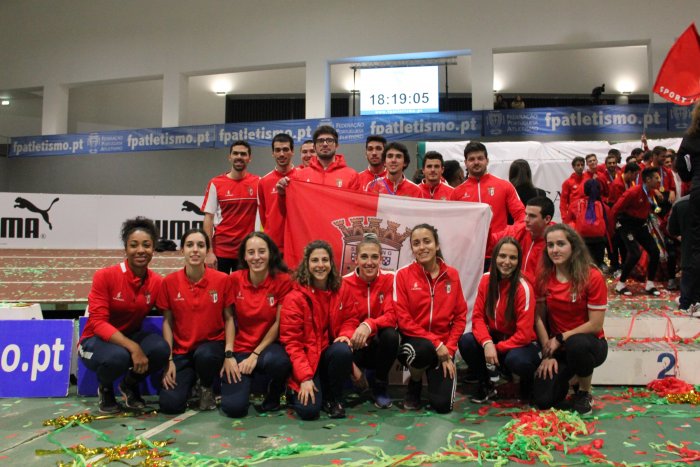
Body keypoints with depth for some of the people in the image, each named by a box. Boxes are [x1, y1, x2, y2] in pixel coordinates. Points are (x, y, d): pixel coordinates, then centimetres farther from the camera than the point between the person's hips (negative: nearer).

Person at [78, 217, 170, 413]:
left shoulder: (157, 282, -10)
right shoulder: (105, 276, -19)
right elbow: (98, 322, -22)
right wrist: (133, 347, -33)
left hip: (131, 336, 3)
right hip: (97, 340, -3)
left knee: (161, 348, -29)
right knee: (118, 356, -37)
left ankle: (130, 384, 6)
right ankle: (105, 388, 2)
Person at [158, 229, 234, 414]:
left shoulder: (222, 280, -8)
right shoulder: (169, 282, -5)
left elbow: (229, 318, -3)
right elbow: (167, 322, 1)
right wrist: (169, 359, -7)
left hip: (212, 344, -1)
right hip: (181, 350, 1)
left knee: (205, 355, -37)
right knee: (170, 404, -17)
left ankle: (206, 387, 0)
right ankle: (190, 377, 19)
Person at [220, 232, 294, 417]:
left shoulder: (282, 280, -10)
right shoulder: (235, 280, -5)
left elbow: (279, 323, -9)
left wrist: (255, 355, -13)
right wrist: (229, 356, -9)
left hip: (269, 346, -1)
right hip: (240, 347, 1)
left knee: (278, 361, -39)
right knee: (233, 407, -18)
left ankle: (274, 394, -1)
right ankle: (241, 382, 20)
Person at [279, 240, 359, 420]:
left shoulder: (342, 290, -2)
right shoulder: (295, 297, -14)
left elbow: (351, 319, 8)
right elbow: (291, 340, -15)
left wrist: (345, 334, -18)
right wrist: (305, 378, -23)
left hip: (331, 351, 3)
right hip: (306, 356, -3)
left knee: (343, 351, -33)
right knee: (308, 410, -22)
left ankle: (333, 398, -4)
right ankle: (298, 390, 16)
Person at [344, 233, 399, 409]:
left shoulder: (389, 279, -9)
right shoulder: (345, 283, -10)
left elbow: (392, 316, -17)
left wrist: (369, 325, -38)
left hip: (380, 343, 0)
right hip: (356, 347, 0)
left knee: (391, 334, -33)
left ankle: (380, 386, -7)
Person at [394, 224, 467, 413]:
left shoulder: (452, 275, 2)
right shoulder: (403, 274, -7)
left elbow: (460, 316, 4)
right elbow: (403, 319, -11)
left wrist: (449, 348, -9)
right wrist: (435, 343, -19)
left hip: (443, 346, 2)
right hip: (413, 342, -2)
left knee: (443, 405, -13)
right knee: (425, 349, -38)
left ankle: (435, 377, 25)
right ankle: (414, 385, -2)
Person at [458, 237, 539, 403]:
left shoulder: (523, 288, -21)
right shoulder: (486, 280, -7)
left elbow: (524, 334, -21)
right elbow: (478, 317, -7)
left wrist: (496, 348, -19)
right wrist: (487, 343, -25)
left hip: (520, 344, -4)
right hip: (493, 338, 4)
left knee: (516, 360, -37)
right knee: (466, 342, -23)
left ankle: (528, 380, 3)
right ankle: (486, 385, 2)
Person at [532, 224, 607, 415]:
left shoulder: (592, 277, -16)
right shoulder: (544, 277, -3)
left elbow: (595, 325, -17)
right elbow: (539, 318, -2)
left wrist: (560, 338, -16)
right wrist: (548, 354, -9)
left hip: (589, 343, -3)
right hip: (557, 347, 3)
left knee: (576, 344, -40)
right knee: (542, 400, -13)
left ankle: (584, 392, -8)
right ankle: (570, 376, 22)